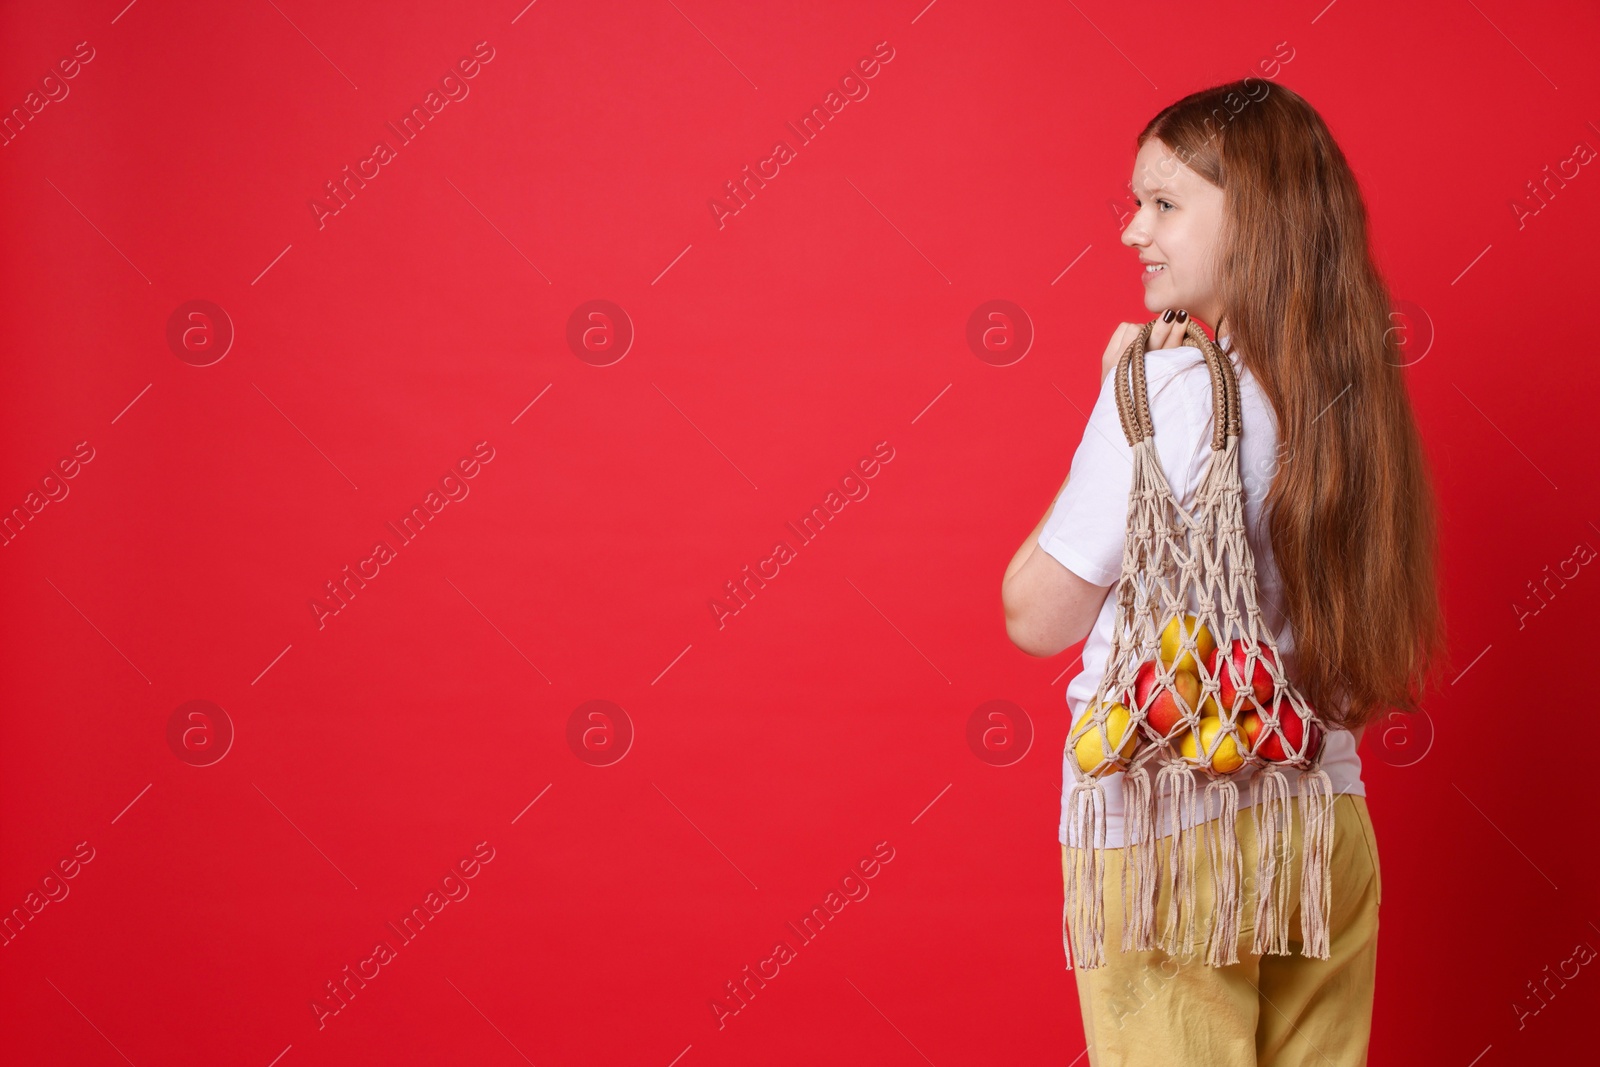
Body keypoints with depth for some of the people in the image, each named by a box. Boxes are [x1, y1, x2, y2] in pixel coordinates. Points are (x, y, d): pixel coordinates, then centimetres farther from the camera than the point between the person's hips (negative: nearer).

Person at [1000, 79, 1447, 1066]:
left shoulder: (1172, 385, -15)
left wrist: (1116, 408, -3)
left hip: (1168, 833, -6)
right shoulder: (1354, 393, 5)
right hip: (1328, 829, 7)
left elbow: (1037, 618, -8)